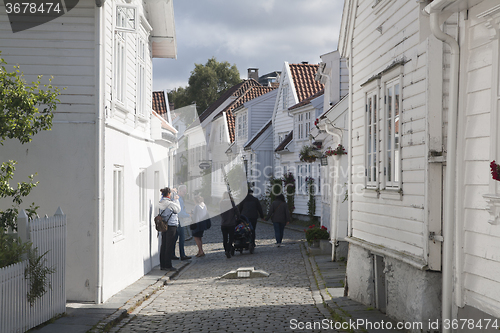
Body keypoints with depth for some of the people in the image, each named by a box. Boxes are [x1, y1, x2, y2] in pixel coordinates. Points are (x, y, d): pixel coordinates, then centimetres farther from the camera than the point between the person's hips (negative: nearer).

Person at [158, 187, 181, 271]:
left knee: (163, 245, 11)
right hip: (171, 226, -8)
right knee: (169, 246, -3)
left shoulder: (161, 202, 7)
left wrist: (173, 200, 14)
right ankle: (168, 266, 1)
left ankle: (162, 265, 16)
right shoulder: (169, 203, -16)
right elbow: (178, 210, -5)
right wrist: (176, 200, 5)